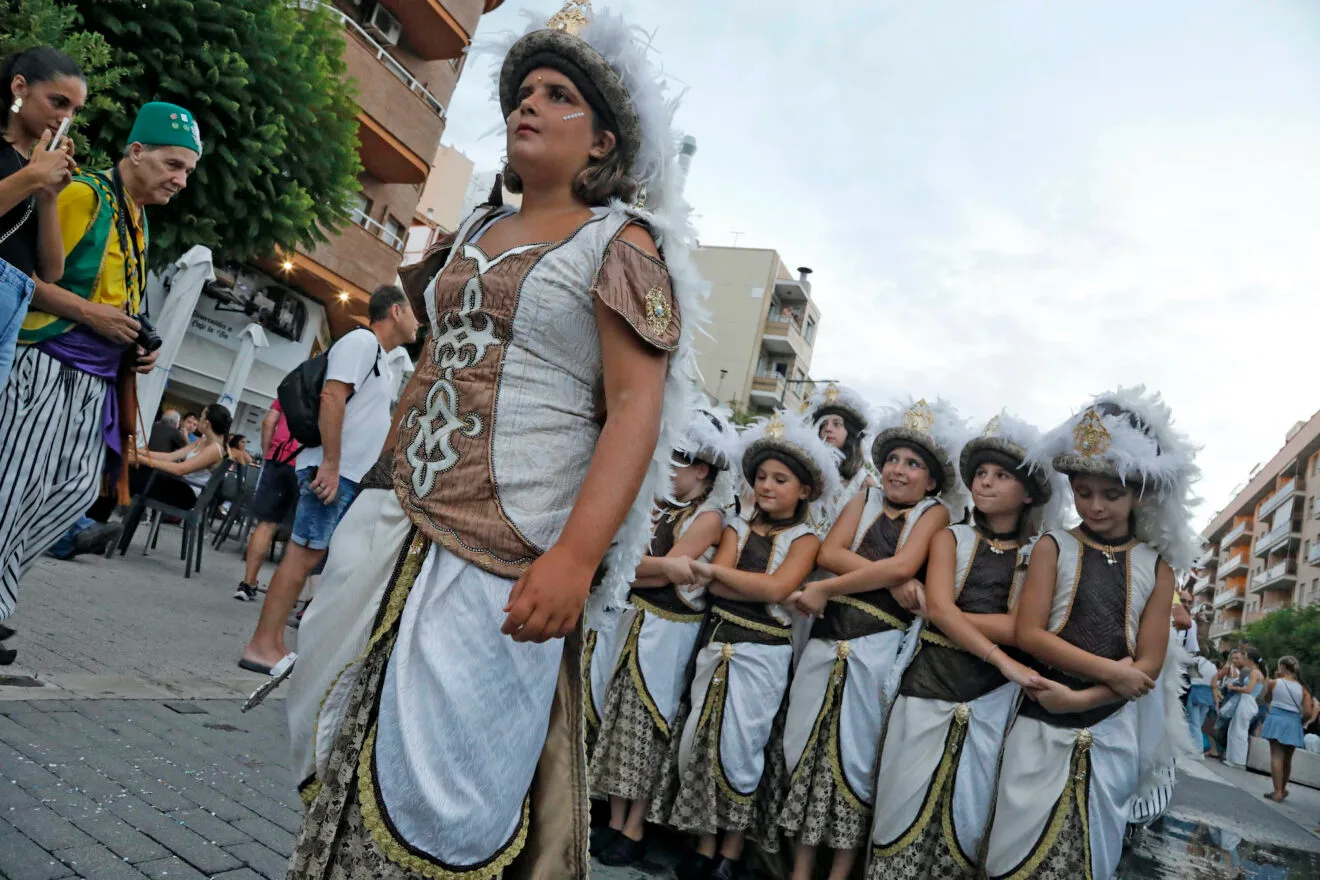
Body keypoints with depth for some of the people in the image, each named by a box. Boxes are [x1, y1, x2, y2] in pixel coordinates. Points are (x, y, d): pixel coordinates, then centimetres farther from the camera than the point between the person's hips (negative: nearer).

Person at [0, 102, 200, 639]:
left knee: (78, 488, 8)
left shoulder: (139, 220, 17)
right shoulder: (84, 195, -10)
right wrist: (90, 314, -18)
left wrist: (137, 348, 9)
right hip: (47, 369, -8)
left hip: (96, 383, 9)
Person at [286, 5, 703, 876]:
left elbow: (635, 407, -14)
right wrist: (384, 490, 18)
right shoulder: (475, 232, 17)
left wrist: (576, 557, -24)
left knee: (444, 771, -1)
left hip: (510, 558, -6)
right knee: (359, 748, 14)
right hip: (409, 536, 7)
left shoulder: (621, 242, -3)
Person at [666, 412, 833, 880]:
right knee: (700, 741, 6)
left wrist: (714, 571, -12)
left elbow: (776, 589, -18)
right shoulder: (738, 527, 9)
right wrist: (759, 586, -16)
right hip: (717, 643, 4)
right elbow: (716, 587, -4)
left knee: (739, 746, 0)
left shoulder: (804, 539, -1)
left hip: (762, 653, -4)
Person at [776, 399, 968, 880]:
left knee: (857, 754, 4)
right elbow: (830, 552, 0)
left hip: (881, 650, -3)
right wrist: (890, 581, -13)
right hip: (829, 641, 4)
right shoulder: (865, 499, 14)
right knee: (808, 748, 6)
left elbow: (902, 565, -13)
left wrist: (825, 590, -12)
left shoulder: (934, 512, 4)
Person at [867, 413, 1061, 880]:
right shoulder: (951, 538, 8)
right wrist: (1002, 659, -19)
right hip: (932, 681, 1)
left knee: (969, 810, 5)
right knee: (908, 801, 3)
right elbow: (940, 609, -9)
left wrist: (951, 614, -9)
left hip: (995, 697, 0)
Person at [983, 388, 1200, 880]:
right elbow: (1029, 634, -10)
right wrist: (1110, 671, -16)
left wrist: (1079, 698, -13)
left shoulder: (1157, 566, 4)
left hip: (1111, 733, 2)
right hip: (1040, 726, -2)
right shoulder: (1053, 548, -1)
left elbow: (1149, 665, -1)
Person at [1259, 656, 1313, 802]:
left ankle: (1278, 792, -15)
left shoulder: (1274, 682, -2)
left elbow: (1267, 698, 17)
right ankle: (1282, 789, 34)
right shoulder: (1303, 689, 3)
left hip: (1277, 721, -3)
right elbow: (1308, 713, -4)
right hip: (1293, 725, 3)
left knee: (1276, 756, -5)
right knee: (1287, 759, 17)